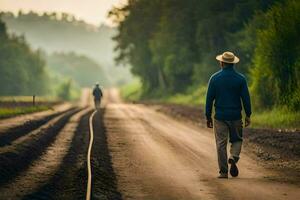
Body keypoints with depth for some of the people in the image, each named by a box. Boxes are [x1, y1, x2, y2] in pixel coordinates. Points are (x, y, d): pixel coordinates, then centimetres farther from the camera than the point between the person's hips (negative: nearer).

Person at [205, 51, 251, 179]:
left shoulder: (215, 78, -2)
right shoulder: (240, 78, -2)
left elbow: (209, 99, 0)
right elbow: (246, 98, -1)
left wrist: (208, 117, 6)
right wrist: (248, 115, 7)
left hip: (220, 116, 0)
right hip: (236, 116, 0)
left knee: (221, 144, 5)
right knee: (237, 140, 16)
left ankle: (223, 172, 3)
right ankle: (233, 157, -12)